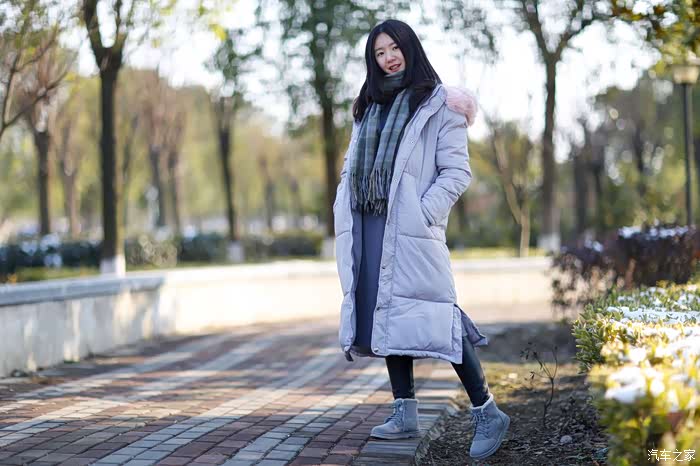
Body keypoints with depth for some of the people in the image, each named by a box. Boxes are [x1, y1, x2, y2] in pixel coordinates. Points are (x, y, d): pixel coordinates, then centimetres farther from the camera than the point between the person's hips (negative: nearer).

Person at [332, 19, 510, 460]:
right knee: (384, 313, 7)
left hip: (411, 229, -7)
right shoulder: (369, 106, 20)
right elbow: (353, 165, 20)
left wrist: (423, 214, -15)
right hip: (369, 226, 7)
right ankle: (406, 413, 14)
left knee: (433, 315, -11)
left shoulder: (439, 104, 0)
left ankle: (487, 413, -3)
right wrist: (344, 212, 6)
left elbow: (457, 172, -6)